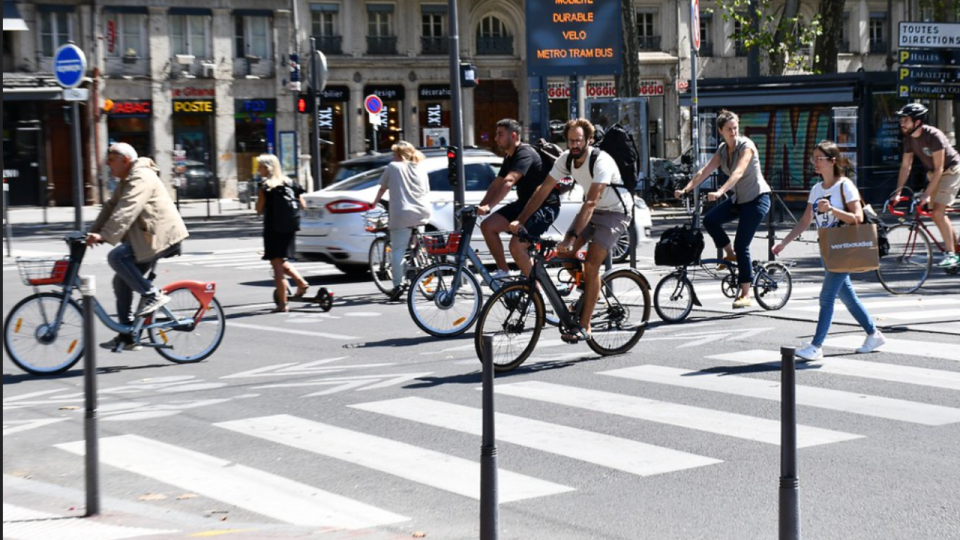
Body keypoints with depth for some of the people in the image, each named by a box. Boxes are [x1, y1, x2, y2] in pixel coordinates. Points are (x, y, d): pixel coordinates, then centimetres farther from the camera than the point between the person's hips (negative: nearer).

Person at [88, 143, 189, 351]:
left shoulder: (141, 178, -15)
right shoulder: (126, 181, 19)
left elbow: (126, 211, -28)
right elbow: (110, 208, 15)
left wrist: (105, 235, -35)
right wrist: (93, 232, 3)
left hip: (160, 236, -11)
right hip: (145, 237, 11)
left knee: (117, 256, -25)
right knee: (122, 282, 7)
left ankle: (152, 295, -15)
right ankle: (126, 337, 13)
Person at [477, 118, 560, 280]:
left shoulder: (525, 154, -20)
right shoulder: (509, 158, 11)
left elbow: (508, 182, -33)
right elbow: (496, 185, 9)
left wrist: (488, 206, -41)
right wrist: (481, 207, -4)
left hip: (544, 206, -10)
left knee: (516, 245, -23)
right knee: (488, 226, -2)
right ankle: (503, 271, 7)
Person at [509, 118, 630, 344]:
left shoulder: (601, 162, -30)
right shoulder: (566, 159, -9)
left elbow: (591, 202, -38)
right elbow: (543, 190, -7)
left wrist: (572, 236, -46)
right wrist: (521, 220, -17)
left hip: (614, 213, -7)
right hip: (591, 211, 7)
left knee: (591, 264, -19)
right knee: (564, 254, -9)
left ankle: (584, 326, -15)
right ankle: (587, 295, 16)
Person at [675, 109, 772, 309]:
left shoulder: (746, 146, -17)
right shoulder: (722, 150, 4)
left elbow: (738, 173, -32)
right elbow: (704, 171, -5)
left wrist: (720, 192, -46)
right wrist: (685, 190, -19)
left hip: (757, 198, -7)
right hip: (738, 199, 7)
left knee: (742, 246, -13)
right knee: (709, 220, -16)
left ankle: (745, 295, -7)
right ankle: (730, 254, 8)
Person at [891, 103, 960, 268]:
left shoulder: (933, 136, -29)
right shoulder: (909, 138, -7)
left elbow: (939, 169, -28)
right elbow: (905, 166, -1)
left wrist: (927, 194, -30)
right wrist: (897, 192, -7)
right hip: (934, 173, 8)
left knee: (938, 213, -18)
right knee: (936, 214, 8)